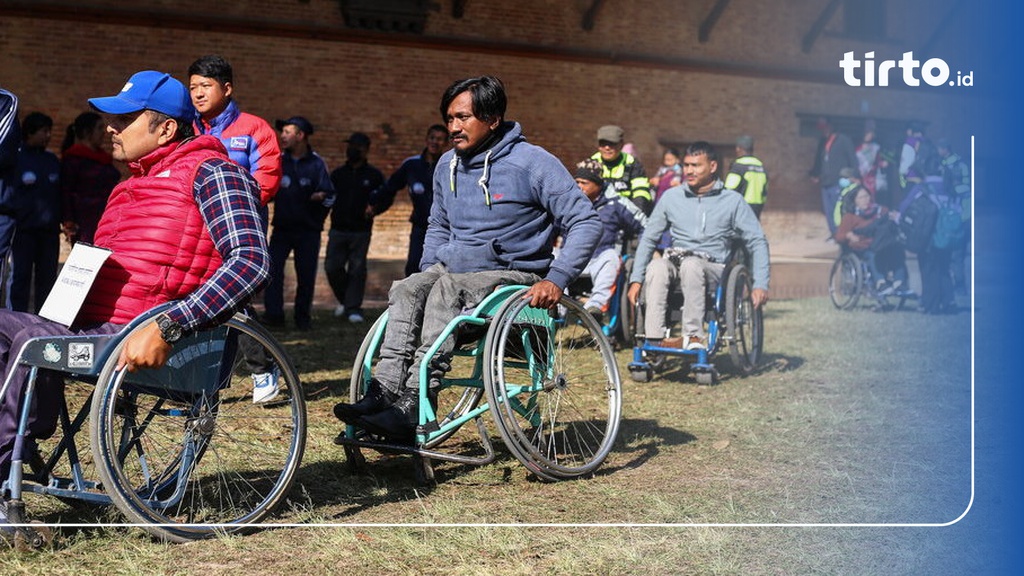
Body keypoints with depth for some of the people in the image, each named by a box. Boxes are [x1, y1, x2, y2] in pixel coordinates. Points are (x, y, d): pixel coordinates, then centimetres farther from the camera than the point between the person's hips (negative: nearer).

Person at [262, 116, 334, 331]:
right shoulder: (278, 161, 7)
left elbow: (330, 196, -4)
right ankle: (273, 314, -8)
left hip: (308, 230, -2)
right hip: (282, 227, 2)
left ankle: (303, 317, 15)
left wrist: (322, 197, -25)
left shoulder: (317, 163, -1)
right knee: (272, 270, -11)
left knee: (306, 275, 3)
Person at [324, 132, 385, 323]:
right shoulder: (338, 174, 13)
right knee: (332, 267, -3)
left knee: (357, 268, -5)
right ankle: (345, 300, 19)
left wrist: (373, 209, -12)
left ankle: (354, 308, 2)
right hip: (338, 229, 3)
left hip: (361, 231, -3)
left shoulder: (373, 175, 5)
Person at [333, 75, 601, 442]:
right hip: (453, 269, 6)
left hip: (513, 275, -6)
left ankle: (410, 411, -40)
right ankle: (382, 394, -36)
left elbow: (586, 221, -10)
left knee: (447, 289, -34)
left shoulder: (533, 163, -9)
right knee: (405, 290, -25)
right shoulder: (448, 166, 12)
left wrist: (557, 279, -21)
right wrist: (428, 269, 8)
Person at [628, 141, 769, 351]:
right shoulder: (671, 196, 11)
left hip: (713, 268, -2)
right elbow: (648, 238, 13)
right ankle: (654, 338, -40)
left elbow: (757, 242, 4)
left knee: (691, 264, -37)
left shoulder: (732, 201, 5)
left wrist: (760, 285, -9)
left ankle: (693, 336, -37)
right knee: (656, 266, -33)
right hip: (675, 262, 2)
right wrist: (636, 279, 2)